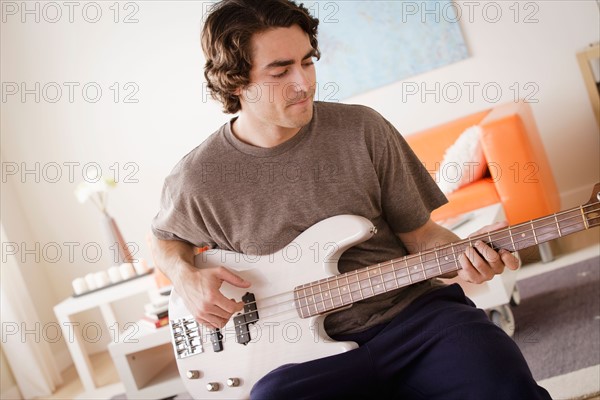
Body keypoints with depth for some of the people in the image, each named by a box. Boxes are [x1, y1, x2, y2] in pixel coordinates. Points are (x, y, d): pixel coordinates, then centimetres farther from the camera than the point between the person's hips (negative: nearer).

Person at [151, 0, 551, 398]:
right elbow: (167, 239, 19)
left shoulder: (363, 129, 0)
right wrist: (187, 278, -1)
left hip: (411, 309, 1)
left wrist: (466, 254, -12)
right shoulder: (198, 179, -3)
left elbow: (419, 233, 8)